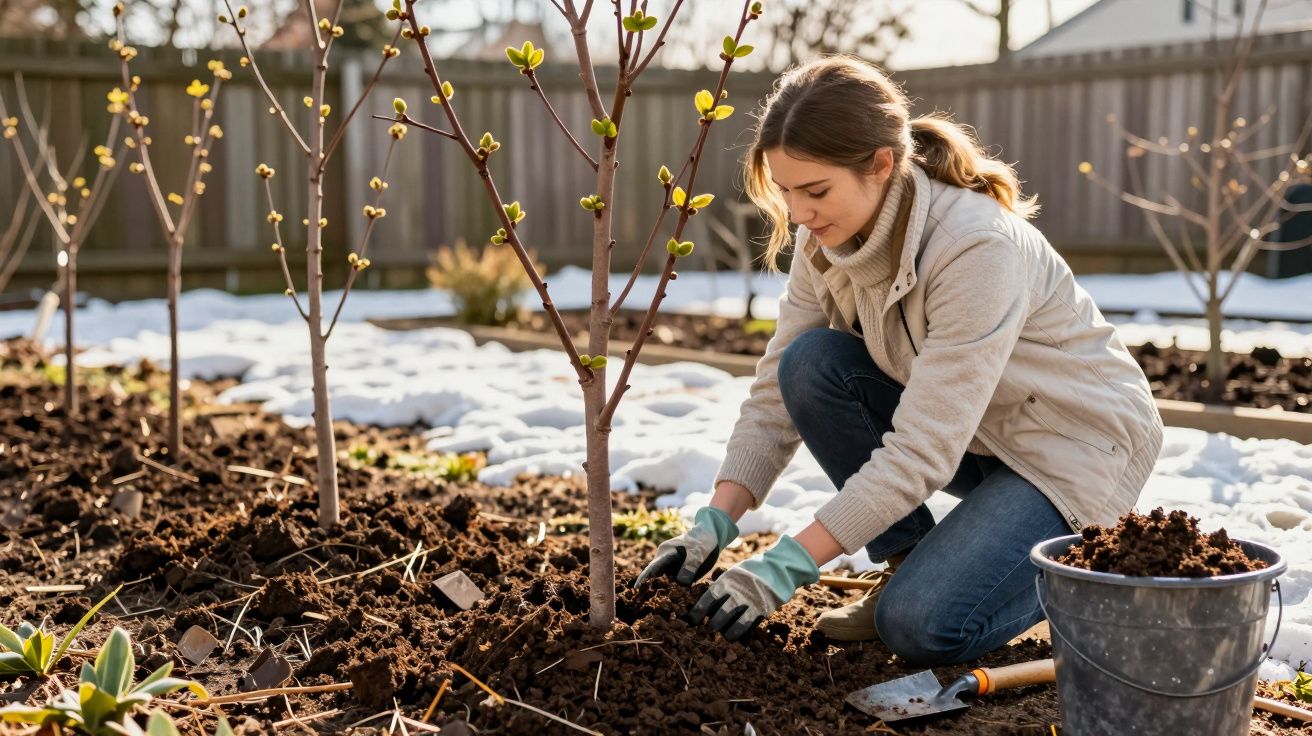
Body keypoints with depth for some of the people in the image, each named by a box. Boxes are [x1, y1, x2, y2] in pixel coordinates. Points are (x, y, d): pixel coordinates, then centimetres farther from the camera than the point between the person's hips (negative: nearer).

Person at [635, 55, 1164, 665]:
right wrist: (716, 523, -17)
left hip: (1075, 447, -7)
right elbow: (778, 391, -6)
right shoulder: (826, 238, -10)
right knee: (810, 363, -17)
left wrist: (790, 563, -33)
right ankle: (911, 564, -1)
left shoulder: (976, 247, -32)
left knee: (921, 626, -24)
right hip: (970, 436, 7)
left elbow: (922, 452, -33)